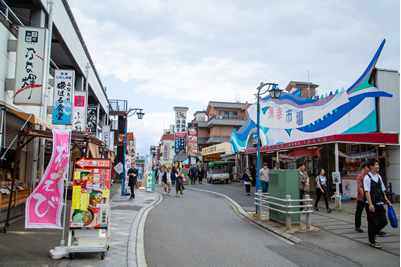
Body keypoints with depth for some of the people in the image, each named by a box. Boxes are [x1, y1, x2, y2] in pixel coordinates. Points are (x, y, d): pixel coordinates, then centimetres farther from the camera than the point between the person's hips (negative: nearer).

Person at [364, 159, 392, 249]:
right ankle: (372, 242, 16)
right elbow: (367, 191, -18)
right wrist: (370, 204, -23)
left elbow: (382, 190, 18)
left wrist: (386, 200, 10)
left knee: (384, 221, 7)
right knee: (373, 223, 2)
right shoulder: (367, 177, -12)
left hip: (379, 204, 7)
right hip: (371, 205, -7)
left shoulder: (379, 177, 10)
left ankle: (373, 233, 30)